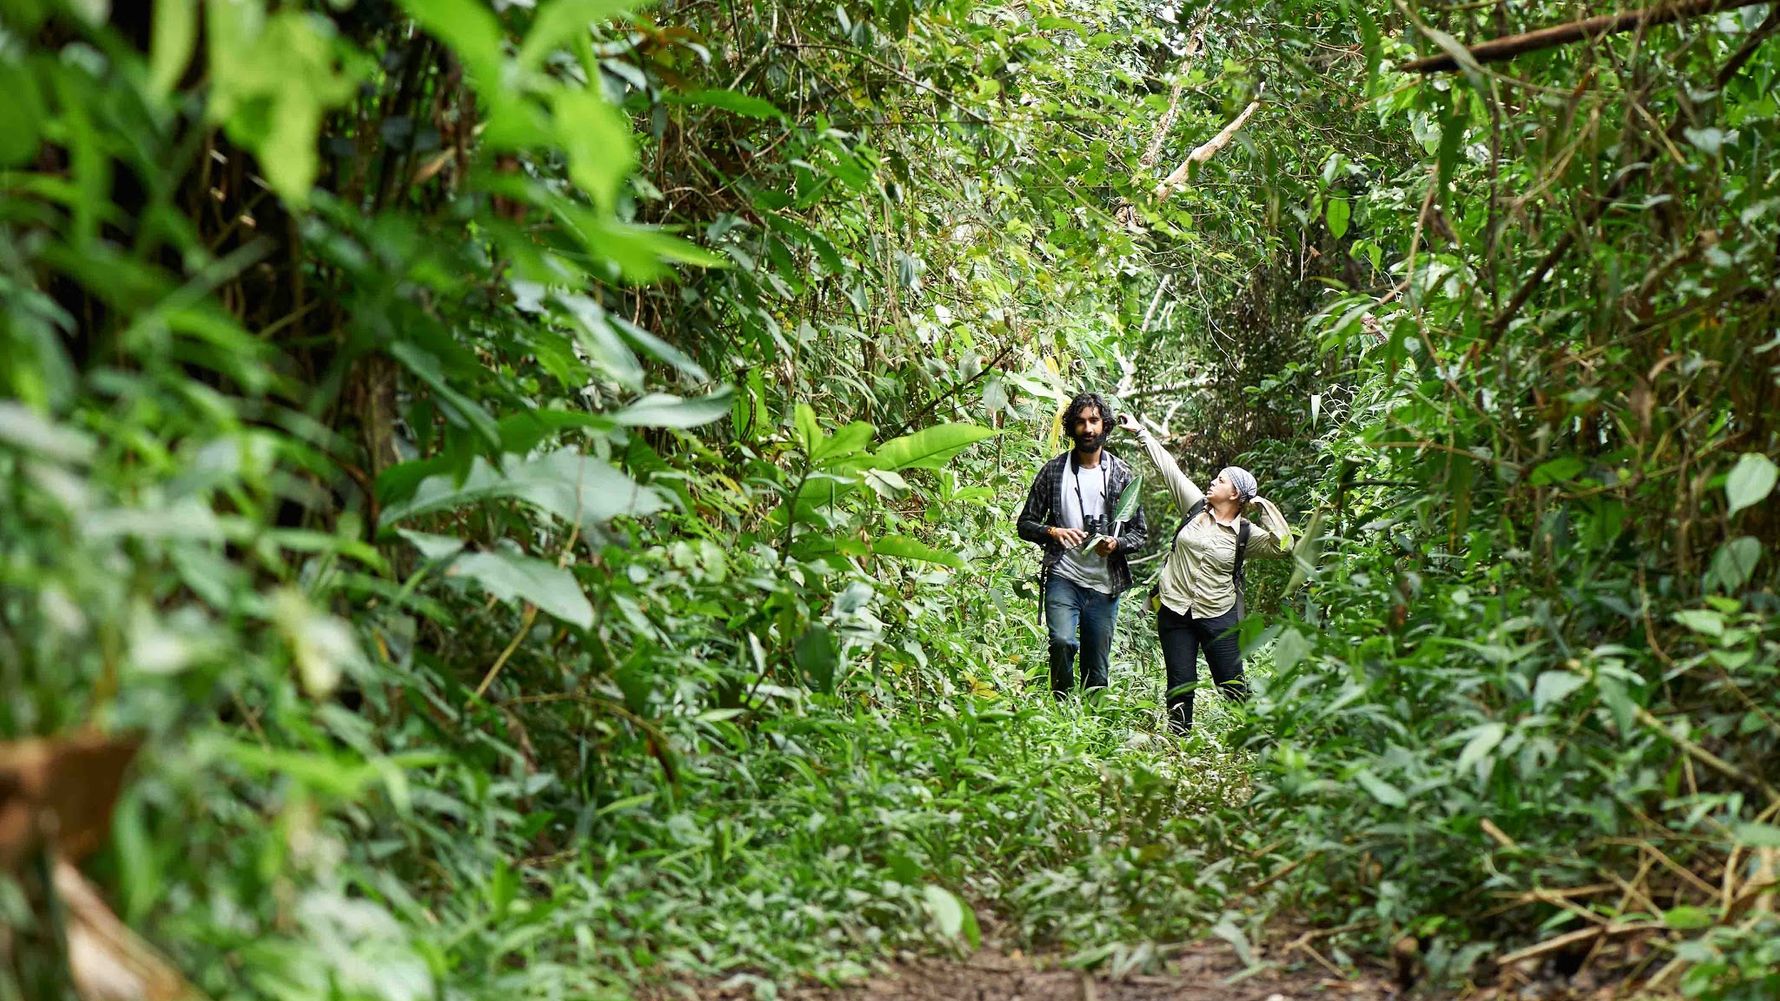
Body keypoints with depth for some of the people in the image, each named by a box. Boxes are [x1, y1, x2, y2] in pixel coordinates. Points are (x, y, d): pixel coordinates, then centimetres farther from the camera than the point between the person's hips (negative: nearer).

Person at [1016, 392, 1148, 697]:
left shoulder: (1121, 475, 5)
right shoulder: (1054, 471, 4)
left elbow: (1140, 533, 8)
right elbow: (1026, 524, 7)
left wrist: (1116, 544, -13)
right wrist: (1053, 532, -13)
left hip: (1105, 585, 1)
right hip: (1063, 579, -1)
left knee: (1097, 670, 5)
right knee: (1062, 642, -25)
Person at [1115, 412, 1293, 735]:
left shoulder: (1246, 533, -3)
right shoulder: (1196, 507, 5)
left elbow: (1283, 545, -19)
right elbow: (1166, 466, 7)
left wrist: (1262, 505, -14)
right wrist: (1139, 432, 9)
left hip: (1219, 617, -3)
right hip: (1175, 612, 3)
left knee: (1232, 685, 0)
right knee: (1181, 685, 7)